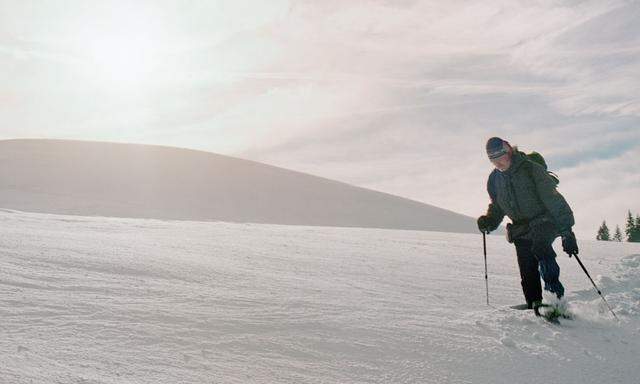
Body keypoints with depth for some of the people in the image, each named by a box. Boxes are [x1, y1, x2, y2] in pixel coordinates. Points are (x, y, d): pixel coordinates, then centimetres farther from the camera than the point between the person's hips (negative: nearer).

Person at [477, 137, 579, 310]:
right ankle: (536, 309, 10)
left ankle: (555, 294, -29)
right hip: (521, 229, 5)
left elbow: (553, 200, -18)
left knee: (540, 246, -35)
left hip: (544, 221, -5)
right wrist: (488, 220, -6)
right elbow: (497, 207, 18)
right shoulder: (494, 179, 3)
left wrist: (567, 232, -23)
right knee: (528, 273, 0)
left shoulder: (531, 169, -15)